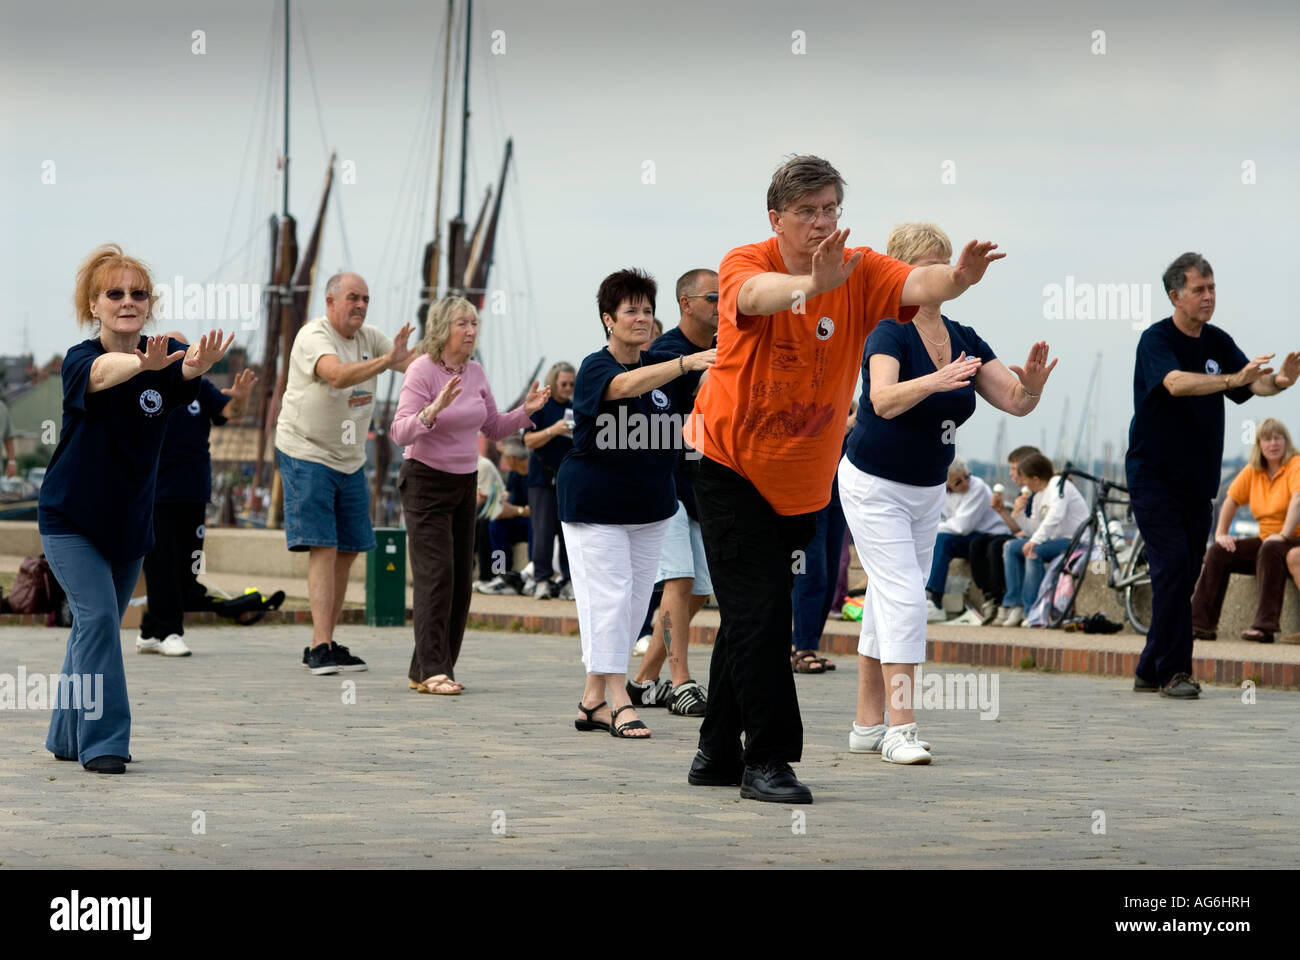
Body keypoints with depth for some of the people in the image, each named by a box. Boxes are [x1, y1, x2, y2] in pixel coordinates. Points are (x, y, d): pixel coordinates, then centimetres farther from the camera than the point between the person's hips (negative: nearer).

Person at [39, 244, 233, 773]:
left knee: (98, 623, 13)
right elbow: (103, 372, -43)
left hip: (130, 521, 4)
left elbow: (185, 370, -35)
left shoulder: (165, 355, -10)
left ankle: (68, 737, 27)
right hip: (70, 518, -4)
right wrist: (143, 363, -67)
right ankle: (102, 741, -16)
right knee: (98, 616, -18)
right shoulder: (79, 360, -18)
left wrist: (197, 364, -61)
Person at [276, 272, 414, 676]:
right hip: (307, 455, -8)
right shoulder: (313, 337, -16)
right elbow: (337, 374, -36)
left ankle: (323, 645, 16)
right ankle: (321, 649, -20)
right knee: (323, 549, -15)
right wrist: (386, 360, -47)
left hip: (350, 460, 8)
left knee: (347, 551, 8)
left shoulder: (368, 337, 7)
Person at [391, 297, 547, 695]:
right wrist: (435, 408, -36)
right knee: (436, 573, -14)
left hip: (465, 483, 7)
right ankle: (432, 671, -14)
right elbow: (401, 433, -21)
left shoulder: (475, 373, 7)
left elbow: (493, 428, 18)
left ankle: (424, 670, 10)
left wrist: (526, 411, 2)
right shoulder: (422, 370, -13)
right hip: (426, 481, -7)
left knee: (461, 579, 4)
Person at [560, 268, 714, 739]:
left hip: (650, 505, 7)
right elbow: (626, 385, -36)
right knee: (609, 596, -10)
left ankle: (593, 700, 13)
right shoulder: (596, 368, -14)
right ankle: (618, 701, -9)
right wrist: (687, 362, -49)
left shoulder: (660, 364, 6)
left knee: (635, 600, 7)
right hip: (595, 503, -7)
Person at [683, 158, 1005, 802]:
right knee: (757, 613, -10)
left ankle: (718, 753, 26)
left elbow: (915, 285, -29)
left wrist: (957, 278, -53)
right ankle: (767, 760, -4)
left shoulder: (859, 273, -9)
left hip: (804, 477, 4)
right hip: (731, 465, -4)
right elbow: (758, 294, -42)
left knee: (751, 615, 14)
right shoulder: (745, 265, -18)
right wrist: (814, 283, -64)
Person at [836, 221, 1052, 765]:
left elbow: (1014, 403, -4)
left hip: (928, 490, 7)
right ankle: (900, 730, -17)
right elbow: (885, 399, -38)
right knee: (904, 596, -16)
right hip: (875, 486, -7)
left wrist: (1031, 386, -28)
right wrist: (935, 381, -56)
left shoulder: (964, 341, 1)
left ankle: (867, 727, 16)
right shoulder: (889, 335, -20)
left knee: (887, 601, 11)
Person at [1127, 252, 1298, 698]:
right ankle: (1173, 671, -12)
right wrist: (1233, 379, -44)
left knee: (1185, 576, 7)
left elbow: (1253, 384, -6)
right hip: (1153, 476, -6)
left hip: (1198, 479, 6)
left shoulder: (1218, 342, 7)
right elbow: (1176, 382, -31)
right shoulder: (1156, 340, -12)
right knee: (1172, 567, -15)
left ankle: (1150, 671, 16)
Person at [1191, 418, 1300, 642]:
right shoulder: (1252, 471, 9)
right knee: (1217, 552, -10)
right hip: (1266, 538, 7)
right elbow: (1231, 500, 13)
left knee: (1270, 551, -38)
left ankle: (1264, 626, -42)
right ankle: (1200, 623, -15)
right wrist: (1221, 534, 0)